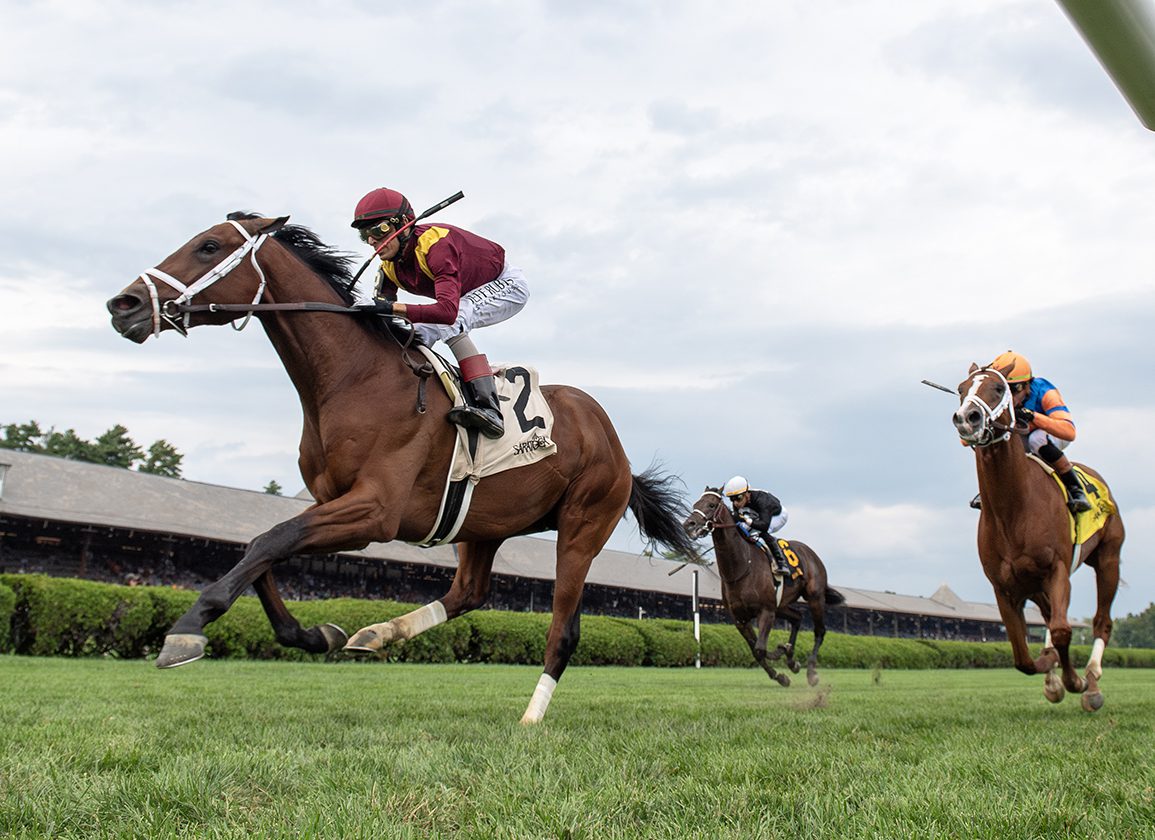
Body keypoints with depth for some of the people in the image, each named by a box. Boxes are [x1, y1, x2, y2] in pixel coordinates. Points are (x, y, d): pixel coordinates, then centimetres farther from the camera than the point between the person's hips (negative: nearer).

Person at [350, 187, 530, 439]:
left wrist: (393, 308, -59)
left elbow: (448, 310, -50)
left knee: (452, 322, -33)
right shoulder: (389, 267, -9)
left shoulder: (436, 246, -36)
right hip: (467, 299, 9)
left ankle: (488, 408, -39)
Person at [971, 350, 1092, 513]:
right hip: (1019, 441, 4)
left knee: (1036, 439, -38)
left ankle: (1075, 488, -21)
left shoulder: (1043, 392, -33)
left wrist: (1032, 415, -57)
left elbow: (1069, 433, -46)